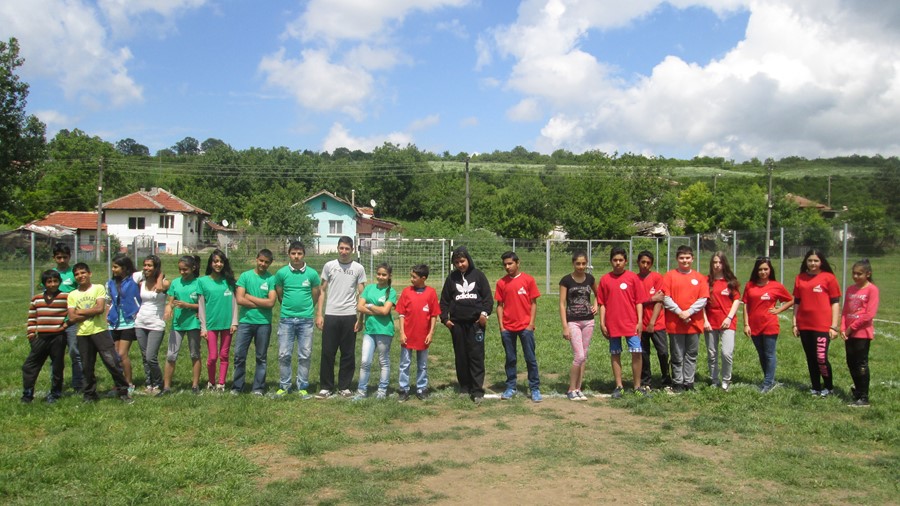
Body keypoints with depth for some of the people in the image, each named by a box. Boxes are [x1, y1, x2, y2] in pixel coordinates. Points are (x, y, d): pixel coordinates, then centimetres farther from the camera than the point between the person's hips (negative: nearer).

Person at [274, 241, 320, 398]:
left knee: (305, 355, 4)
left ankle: (303, 387, 14)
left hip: (305, 319, 0)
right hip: (286, 319, 0)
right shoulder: (281, 273, -1)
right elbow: (279, 295, 12)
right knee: (284, 354, 3)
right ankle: (284, 386, 15)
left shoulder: (312, 273, -1)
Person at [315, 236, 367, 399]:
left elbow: (361, 295, 4)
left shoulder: (358, 268, 3)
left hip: (349, 316, 0)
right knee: (327, 352, 3)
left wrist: (360, 318, -1)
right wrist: (319, 314, 1)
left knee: (348, 354, 6)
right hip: (331, 315, 0)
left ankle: (344, 387, 17)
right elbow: (322, 291, 8)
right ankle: (326, 387, 13)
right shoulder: (329, 266, 5)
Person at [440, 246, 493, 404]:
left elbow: (487, 296, 2)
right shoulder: (452, 277, 9)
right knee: (461, 355, 7)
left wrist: (484, 313, -11)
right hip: (457, 323, 3)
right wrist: (444, 318, 3)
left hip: (476, 322, -3)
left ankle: (477, 390, -6)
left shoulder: (478, 275, 3)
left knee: (476, 355, -6)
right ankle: (464, 386, 17)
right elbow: (444, 299, 12)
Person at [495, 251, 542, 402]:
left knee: (530, 359, 2)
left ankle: (535, 388, 9)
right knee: (510, 359, 10)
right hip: (507, 328, 2)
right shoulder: (501, 283, 4)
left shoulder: (528, 279, -2)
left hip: (525, 326, -2)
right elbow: (499, 305, 6)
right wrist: (501, 326, 0)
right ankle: (510, 387, 19)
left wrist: (531, 324, -6)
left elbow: (533, 303, 0)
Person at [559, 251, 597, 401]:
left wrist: (595, 305, 4)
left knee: (584, 356, 6)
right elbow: (562, 304, -9)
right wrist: (565, 326, -15)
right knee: (579, 356, -11)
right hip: (573, 321, -4)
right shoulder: (566, 280, -8)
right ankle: (571, 390, 2)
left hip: (588, 321, 5)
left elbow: (597, 294, 25)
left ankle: (578, 389, 15)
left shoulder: (590, 278, 4)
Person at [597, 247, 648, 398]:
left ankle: (637, 386, 7)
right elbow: (602, 303, 6)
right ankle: (619, 386, 18)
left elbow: (639, 301, 1)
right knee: (615, 354, 7)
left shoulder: (633, 278, 0)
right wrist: (602, 323, 1)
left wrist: (640, 321, -5)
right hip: (612, 324, 1)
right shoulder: (605, 279, 3)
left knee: (637, 353, -6)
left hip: (631, 323, -1)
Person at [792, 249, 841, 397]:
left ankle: (828, 387, 14)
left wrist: (834, 326, -7)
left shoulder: (828, 277, -2)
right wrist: (795, 324, 8)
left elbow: (835, 303, -3)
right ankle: (815, 387, 23)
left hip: (822, 325, -4)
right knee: (810, 358, 11)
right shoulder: (800, 278, 8)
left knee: (821, 358, -8)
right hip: (804, 325, 4)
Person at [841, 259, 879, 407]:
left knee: (861, 364, -3)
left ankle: (864, 399, 2)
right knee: (851, 363, 13)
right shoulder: (850, 289, 11)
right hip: (849, 333, 6)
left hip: (863, 333, -6)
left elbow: (870, 314, -14)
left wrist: (852, 327, -11)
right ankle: (858, 388, 33)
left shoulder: (872, 289, -9)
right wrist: (843, 329, -2)